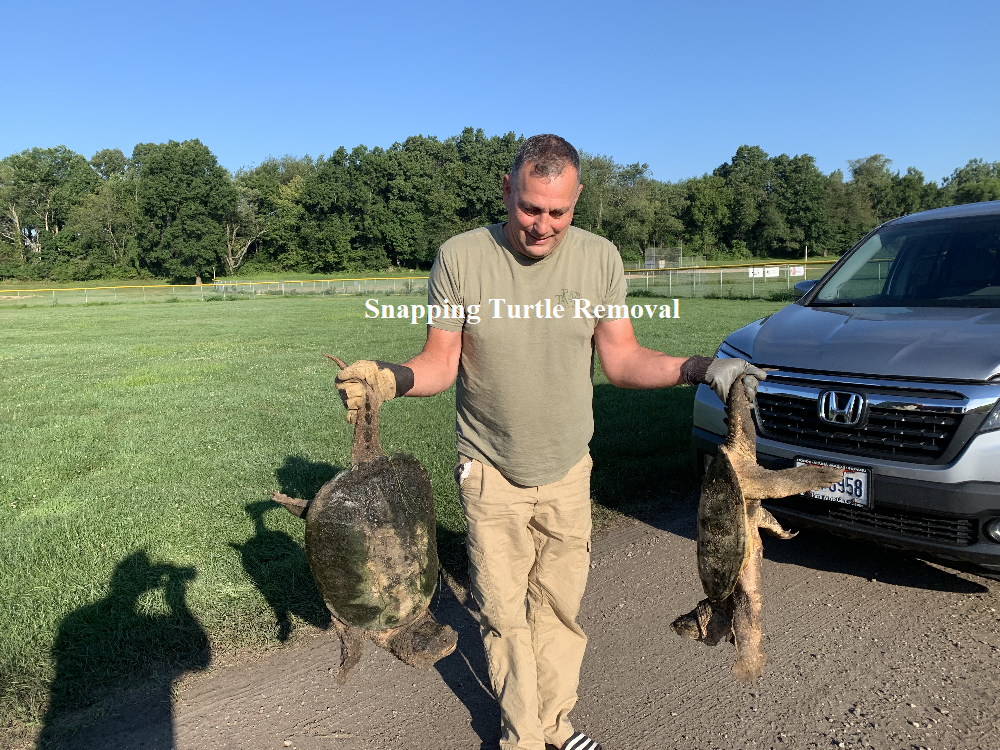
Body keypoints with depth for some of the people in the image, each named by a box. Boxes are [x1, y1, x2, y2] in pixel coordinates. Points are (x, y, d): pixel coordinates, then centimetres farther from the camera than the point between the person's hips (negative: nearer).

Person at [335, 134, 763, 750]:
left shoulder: (599, 258, -6)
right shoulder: (460, 258, -12)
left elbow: (622, 360, -4)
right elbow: (441, 362, -8)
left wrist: (701, 369, -16)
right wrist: (389, 378, -27)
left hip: (568, 471, 2)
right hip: (492, 475, -2)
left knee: (560, 607, 15)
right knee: (506, 615, 10)